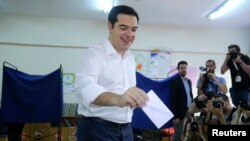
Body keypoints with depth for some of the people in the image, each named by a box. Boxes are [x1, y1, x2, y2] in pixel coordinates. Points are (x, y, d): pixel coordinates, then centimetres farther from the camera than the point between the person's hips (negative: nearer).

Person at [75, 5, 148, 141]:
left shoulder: (131, 58, 11)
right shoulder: (95, 53, -13)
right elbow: (85, 86, -32)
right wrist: (117, 99, -48)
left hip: (126, 130, 7)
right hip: (97, 129, -6)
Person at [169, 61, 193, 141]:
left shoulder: (189, 81, 13)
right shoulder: (175, 81, -11)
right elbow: (172, 100, -15)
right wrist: (175, 116, -18)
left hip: (189, 111, 7)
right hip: (181, 113, -7)